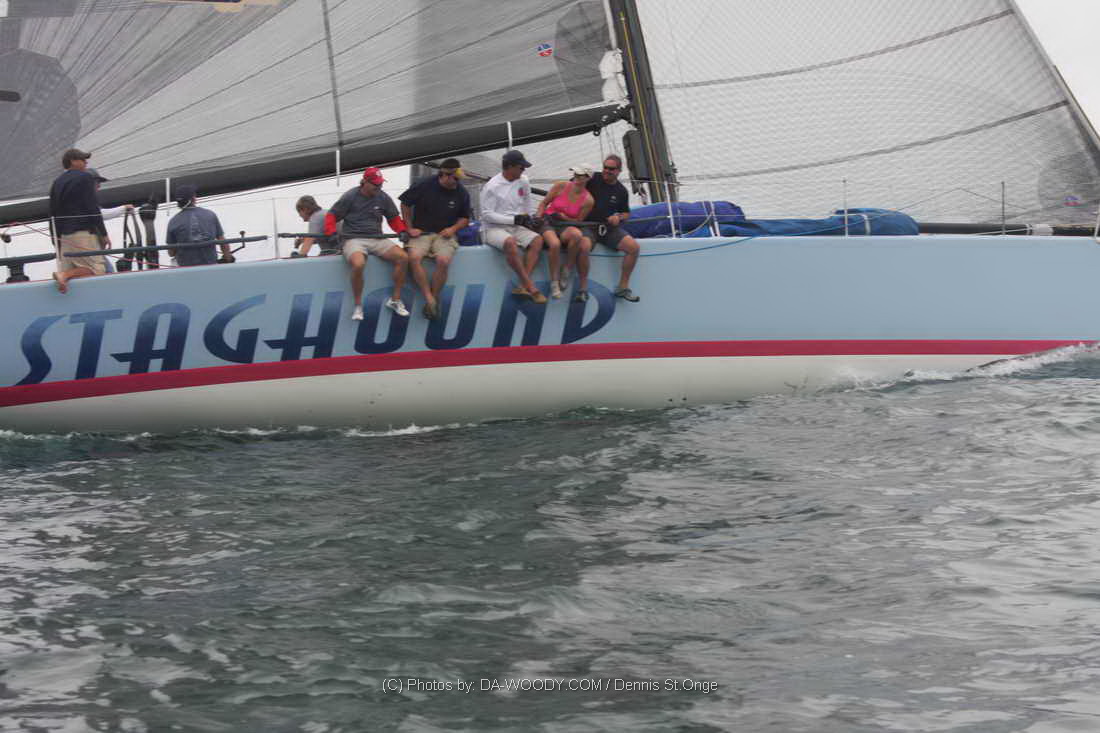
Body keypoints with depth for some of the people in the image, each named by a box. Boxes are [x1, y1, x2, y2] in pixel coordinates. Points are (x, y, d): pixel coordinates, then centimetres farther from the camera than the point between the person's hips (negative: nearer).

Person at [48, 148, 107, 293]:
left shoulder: (57, 183, 19)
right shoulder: (85, 178, -2)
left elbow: (53, 213, 19)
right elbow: (93, 209, -9)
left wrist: (57, 240, 22)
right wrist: (104, 234, -5)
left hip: (64, 235, 7)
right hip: (84, 232, -7)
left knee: (68, 270, 11)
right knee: (98, 269, -10)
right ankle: (65, 275, -27)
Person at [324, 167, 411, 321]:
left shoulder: (383, 197, 9)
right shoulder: (350, 196, -2)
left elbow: (394, 218, 21)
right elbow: (332, 215, 5)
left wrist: (402, 231, 3)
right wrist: (331, 232, -12)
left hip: (377, 239, 4)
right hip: (354, 239, -4)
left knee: (403, 257, -20)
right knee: (358, 264, -37)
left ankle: (395, 300, -4)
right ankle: (358, 306, -17)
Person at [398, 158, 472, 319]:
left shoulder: (461, 193, 2)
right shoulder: (424, 186, -6)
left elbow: (465, 218, 16)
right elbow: (405, 204, 7)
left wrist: (453, 228, -4)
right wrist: (410, 228, 4)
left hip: (444, 234, 1)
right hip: (421, 233, -1)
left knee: (443, 261, -30)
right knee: (414, 257, -30)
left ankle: (434, 298, -14)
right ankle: (429, 299, -28)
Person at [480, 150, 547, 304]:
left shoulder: (523, 181, 7)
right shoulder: (491, 187, -12)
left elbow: (528, 201, 26)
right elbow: (487, 215, -14)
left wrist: (528, 217, 10)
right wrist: (514, 219, -18)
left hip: (516, 227, 6)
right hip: (493, 229, -6)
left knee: (537, 240, -21)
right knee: (510, 242, -37)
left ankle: (523, 286, -29)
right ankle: (530, 287, -32)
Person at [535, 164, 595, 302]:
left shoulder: (588, 200, -1)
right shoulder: (561, 186, 0)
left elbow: (578, 220, 3)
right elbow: (544, 203, 9)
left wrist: (562, 216, -11)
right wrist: (538, 217, -7)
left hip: (566, 226, 1)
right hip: (548, 223, -1)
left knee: (577, 234, -36)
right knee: (554, 244, -35)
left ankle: (567, 269, -15)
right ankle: (554, 281, -22)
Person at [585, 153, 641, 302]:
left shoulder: (621, 191, 12)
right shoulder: (593, 180, 1)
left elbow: (626, 213, 24)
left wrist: (619, 217, 1)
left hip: (609, 228, 4)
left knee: (634, 247, -16)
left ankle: (623, 287, -2)